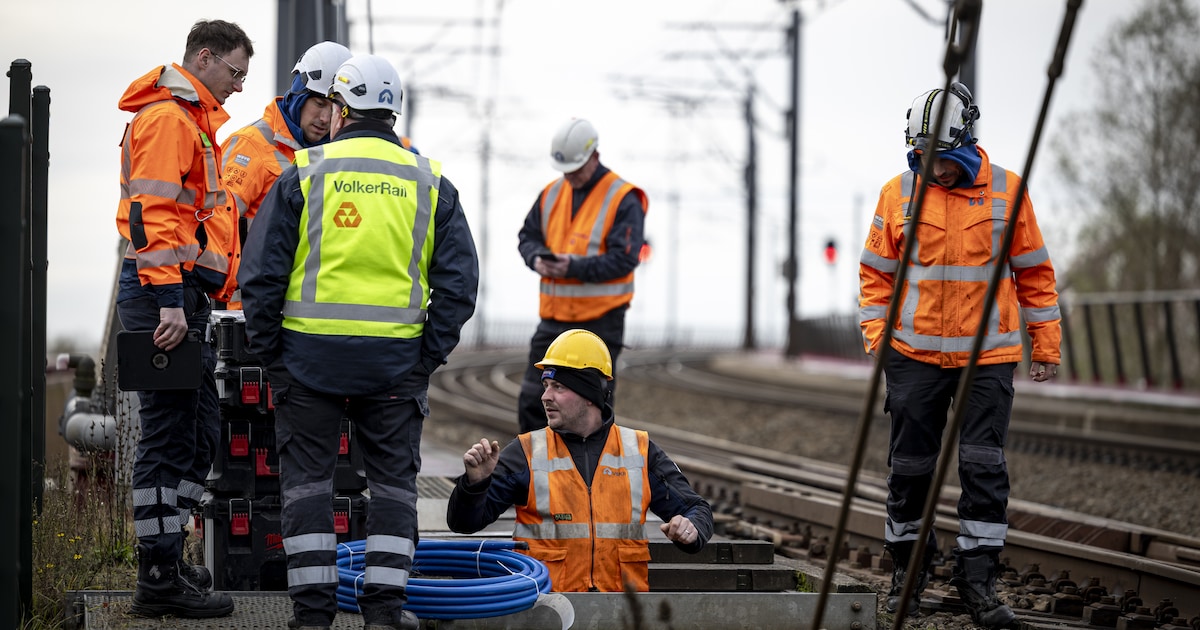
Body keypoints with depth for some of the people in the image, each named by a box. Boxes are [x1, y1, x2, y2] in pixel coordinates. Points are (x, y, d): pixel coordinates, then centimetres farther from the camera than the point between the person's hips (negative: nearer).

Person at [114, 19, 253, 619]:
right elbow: (153, 213, -19)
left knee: (199, 433, 14)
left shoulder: (196, 119, 24)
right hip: (164, 291, -11)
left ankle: (165, 559, 22)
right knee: (170, 434, -9)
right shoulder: (168, 117, -10)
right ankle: (159, 580, -8)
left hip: (185, 294, 11)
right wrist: (169, 299, -26)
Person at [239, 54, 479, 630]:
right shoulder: (430, 184, 6)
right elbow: (458, 281, 3)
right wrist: (430, 356, 7)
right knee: (393, 480, 10)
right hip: (395, 360, 1)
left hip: (310, 351, -1)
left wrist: (267, 348, 5)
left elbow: (260, 273, -3)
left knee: (307, 478, 7)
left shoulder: (303, 175, 0)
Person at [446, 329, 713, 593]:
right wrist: (475, 482, -15)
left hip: (621, 602, 2)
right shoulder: (527, 452, 9)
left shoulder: (641, 452, 13)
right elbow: (464, 522, 6)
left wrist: (690, 529, -6)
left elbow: (697, 510, 18)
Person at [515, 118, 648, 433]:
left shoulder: (622, 199, -9)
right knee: (532, 401, 6)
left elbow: (623, 259, -16)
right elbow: (527, 237, 17)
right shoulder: (552, 193, 10)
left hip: (600, 320, -6)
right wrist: (537, 259, -7)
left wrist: (575, 267, -26)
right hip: (553, 316, 6)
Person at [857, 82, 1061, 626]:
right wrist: (876, 333, -3)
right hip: (914, 356, 1)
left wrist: (1045, 343, 6)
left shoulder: (1007, 192, 1)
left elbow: (1034, 271, 7)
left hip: (988, 356, -1)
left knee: (983, 465, -5)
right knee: (910, 465, 6)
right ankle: (908, 567, 23)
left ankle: (977, 578, 2)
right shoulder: (898, 193, 2)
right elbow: (876, 271, 8)